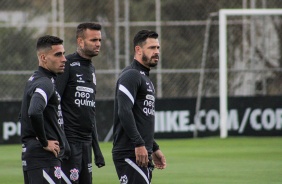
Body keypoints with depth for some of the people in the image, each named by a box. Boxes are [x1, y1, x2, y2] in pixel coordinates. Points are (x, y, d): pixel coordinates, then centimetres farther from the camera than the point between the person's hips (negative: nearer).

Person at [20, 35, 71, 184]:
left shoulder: (33, 80, 17)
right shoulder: (45, 83, -15)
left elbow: (26, 114, 27)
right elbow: (34, 113, -32)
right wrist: (45, 142, -20)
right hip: (44, 159, -10)